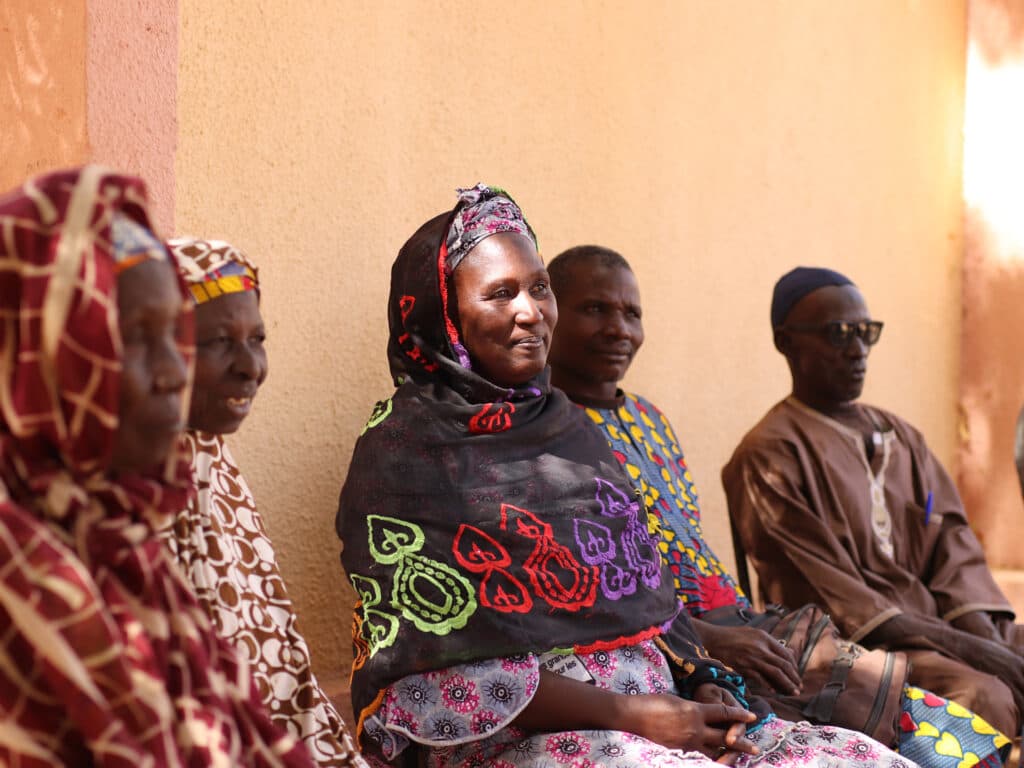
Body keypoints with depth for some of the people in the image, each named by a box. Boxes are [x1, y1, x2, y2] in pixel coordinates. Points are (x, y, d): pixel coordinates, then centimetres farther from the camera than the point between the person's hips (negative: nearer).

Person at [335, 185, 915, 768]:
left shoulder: (570, 426, 16)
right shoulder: (402, 456, -5)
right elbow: (431, 672, -12)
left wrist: (705, 688, -1)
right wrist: (631, 713, -16)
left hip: (660, 711, 7)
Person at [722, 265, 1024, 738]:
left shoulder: (900, 436, 18)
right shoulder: (769, 455, -4)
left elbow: (952, 539, 9)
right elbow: (826, 593, -11)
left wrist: (984, 636, -11)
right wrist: (960, 646, -17)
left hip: (944, 621, 7)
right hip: (857, 642, -7)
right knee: (985, 697, -31)